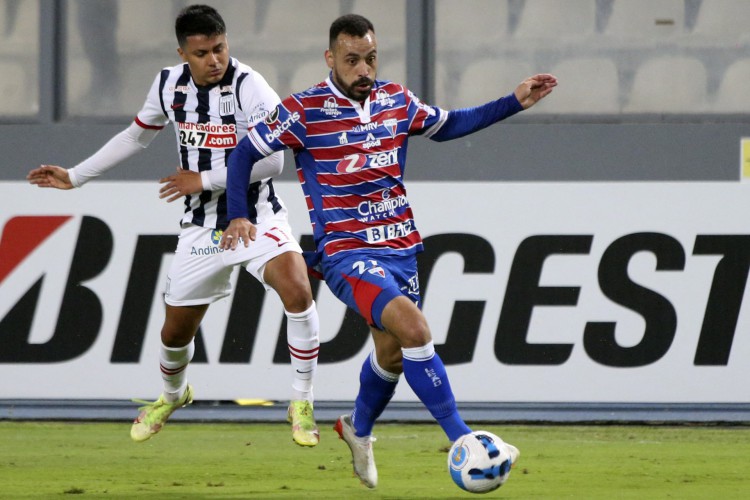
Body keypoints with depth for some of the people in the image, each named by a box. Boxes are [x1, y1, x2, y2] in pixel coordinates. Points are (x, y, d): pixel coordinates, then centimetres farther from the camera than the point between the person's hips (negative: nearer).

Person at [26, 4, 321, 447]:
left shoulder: (250, 87, -19)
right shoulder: (170, 84, -1)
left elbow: (271, 162, -24)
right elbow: (136, 136, 18)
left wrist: (204, 180, -19)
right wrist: (75, 177, 21)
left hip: (257, 217, -5)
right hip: (202, 226, 5)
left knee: (297, 289, -30)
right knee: (176, 329, 12)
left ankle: (302, 403, -14)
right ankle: (174, 395, 47)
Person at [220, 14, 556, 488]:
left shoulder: (398, 101, 4)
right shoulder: (304, 111, -11)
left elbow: (448, 125, 21)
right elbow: (246, 152, -1)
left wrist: (515, 103, 14)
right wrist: (239, 215, -11)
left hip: (400, 248, 6)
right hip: (346, 252, -6)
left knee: (392, 353, 16)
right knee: (413, 327, -27)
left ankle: (358, 428, 47)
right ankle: (462, 441, -26)